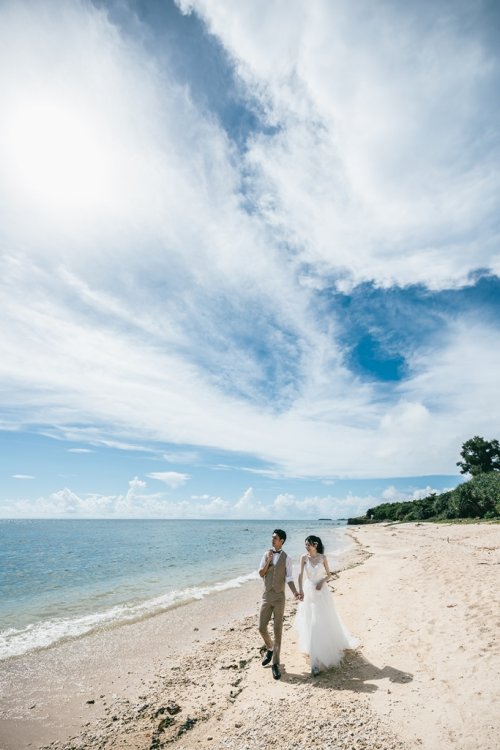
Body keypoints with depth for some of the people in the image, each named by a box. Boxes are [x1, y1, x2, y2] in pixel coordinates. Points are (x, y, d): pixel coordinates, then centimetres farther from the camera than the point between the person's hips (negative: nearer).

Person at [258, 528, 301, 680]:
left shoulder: (286, 558, -6)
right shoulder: (266, 555, 2)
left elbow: (289, 578, -6)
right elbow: (261, 574, 0)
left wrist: (295, 592, -23)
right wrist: (268, 561, -15)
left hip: (279, 598, -3)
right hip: (266, 597, 3)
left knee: (277, 631, 3)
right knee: (262, 628, 8)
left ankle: (275, 664, 16)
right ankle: (270, 649, 37)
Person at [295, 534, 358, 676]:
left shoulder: (323, 557, -6)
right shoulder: (304, 558, -7)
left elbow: (329, 574, 3)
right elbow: (301, 574, -16)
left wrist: (322, 581, -16)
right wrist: (300, 590, -30)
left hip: (321, 592, -1)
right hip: (308, 592, 1)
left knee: (324, 620, 2)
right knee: (310, 622, 9)